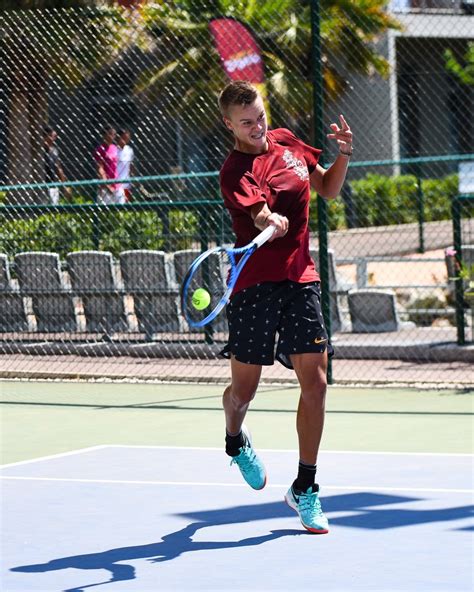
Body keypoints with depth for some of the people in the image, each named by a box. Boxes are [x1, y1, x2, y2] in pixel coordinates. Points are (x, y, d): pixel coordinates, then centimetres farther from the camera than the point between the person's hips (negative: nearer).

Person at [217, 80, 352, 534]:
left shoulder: (286, 142, 9)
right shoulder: (235, 172, -12)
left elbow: (328, 189, 21)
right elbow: (266, 218, -29)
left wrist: (343, 156, 3)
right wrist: (271, 223, -51)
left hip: (301, 281, 5)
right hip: (256, 286, -5)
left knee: (314, 383, -4)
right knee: (243, 389, 5)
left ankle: (305, 488, 7)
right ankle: (236, 441, 42)